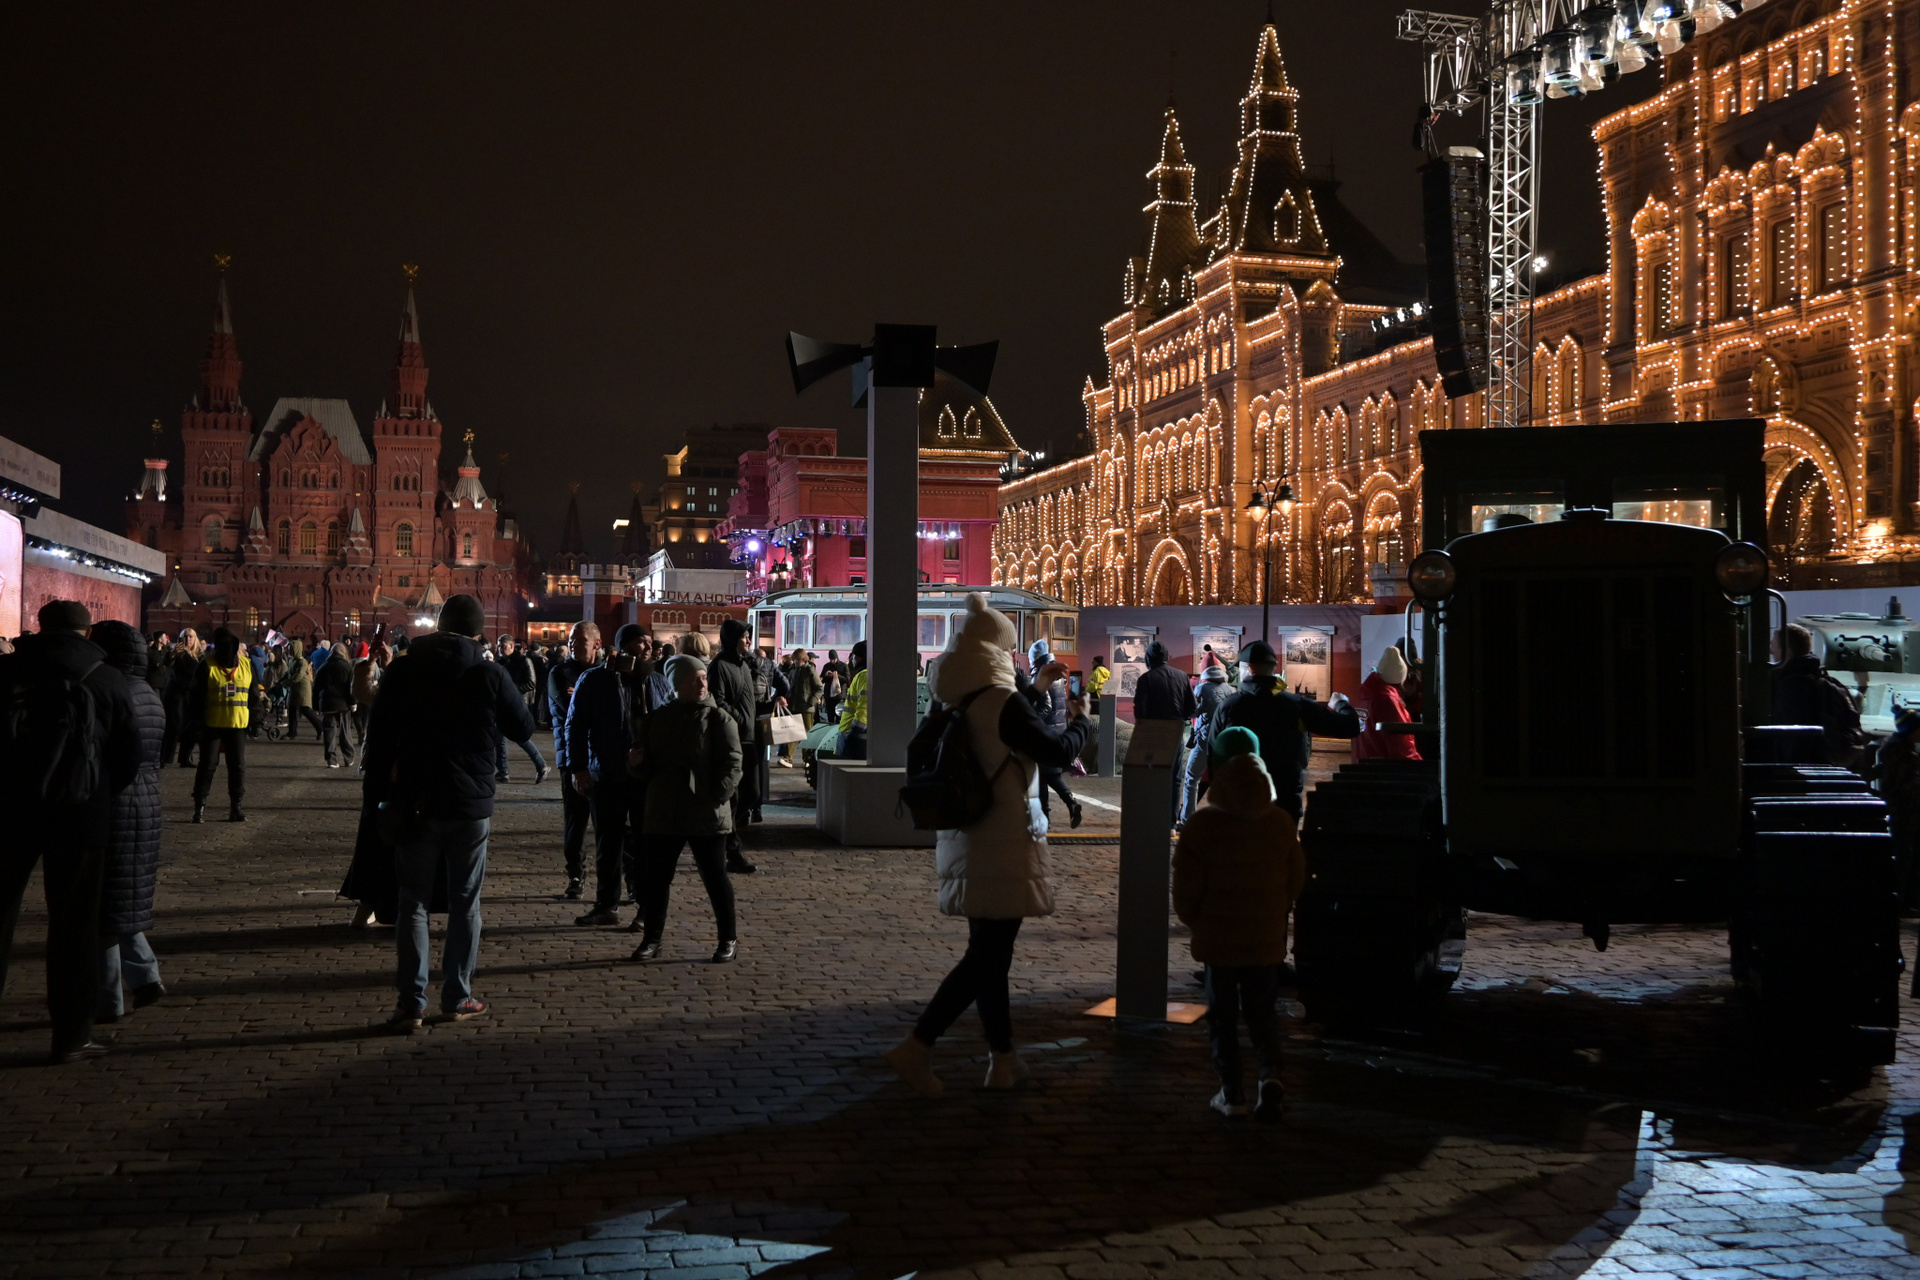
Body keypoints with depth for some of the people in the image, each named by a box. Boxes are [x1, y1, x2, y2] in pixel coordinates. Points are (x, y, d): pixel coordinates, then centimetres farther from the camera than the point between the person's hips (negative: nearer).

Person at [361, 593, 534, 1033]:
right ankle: (457, 997, 15)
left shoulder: (405, 671, -3)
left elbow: (378, 737, -2)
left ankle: (411, 1002, 1)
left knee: (413, 902, 7)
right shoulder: (489, 676, -8)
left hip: (415, 803, 1)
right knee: (464, 902, 11)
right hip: (470, 805, 0)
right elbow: (523, 728, 3)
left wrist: (381, 794, 5)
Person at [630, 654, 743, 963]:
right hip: (662, 815, 4)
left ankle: (729, 940, 13)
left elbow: (732, 765, -8)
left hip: (707, 816, -4)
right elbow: (648, 769, 16)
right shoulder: (657, 720, 10)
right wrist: (640, 763, -8)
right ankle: (651, 940, 18)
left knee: (715, 877, 1)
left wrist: (714, 799, -19)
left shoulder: (718, 719, -3)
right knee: (654, 877, 6)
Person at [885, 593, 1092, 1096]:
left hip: (965, 842, 8)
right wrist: (1078, 720, 4)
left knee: (989, 950, 16)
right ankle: (917, 1048, -13)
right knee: (987, 953, -5)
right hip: (1005, 846, -8)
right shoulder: (1004, 703, -17)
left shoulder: (956, 705, 5)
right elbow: (1057, 751, -16)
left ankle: (1002, 1058, 23)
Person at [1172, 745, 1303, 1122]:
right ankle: (1270, 1073, -11)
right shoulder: (1280, 823, -2)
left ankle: (1231, 1092, 8)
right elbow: (1296, 878, 8)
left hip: (1217, 939, -2)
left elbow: (1186, 886, -9)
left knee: (1222, 1013, 9)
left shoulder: (1202, 825, -12)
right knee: (1262, 1010, 12)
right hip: (1267, 939, 3)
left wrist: (1195, 921, 9)